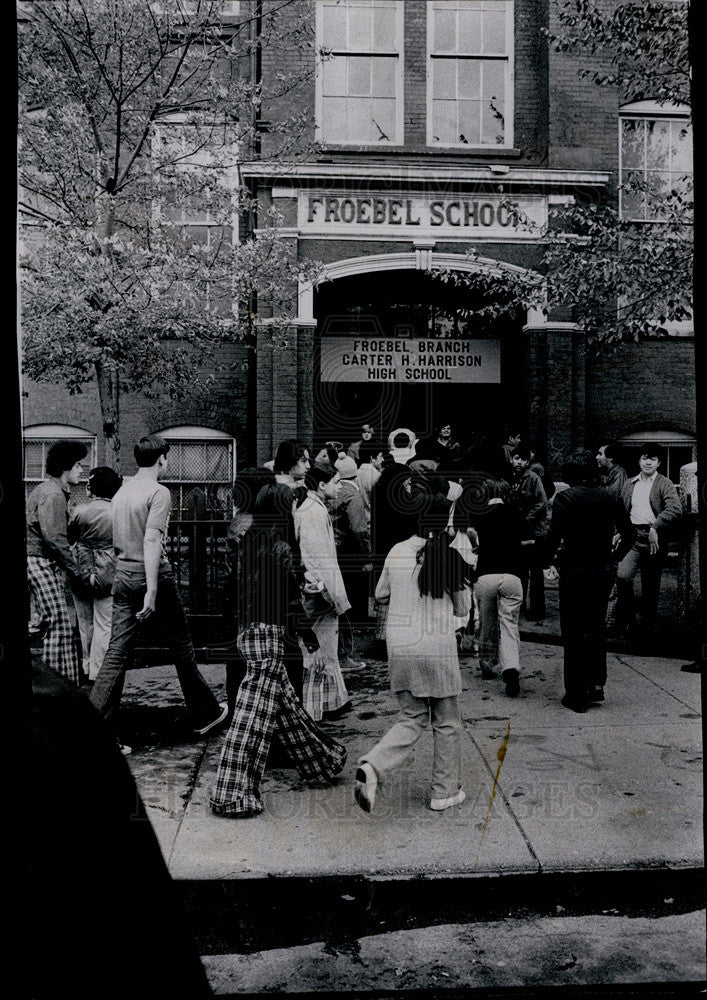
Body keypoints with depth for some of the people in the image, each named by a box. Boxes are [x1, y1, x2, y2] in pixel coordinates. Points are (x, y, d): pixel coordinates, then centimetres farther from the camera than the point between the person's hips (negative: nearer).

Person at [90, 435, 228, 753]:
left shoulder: (121, 491, 13)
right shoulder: (158, 492, -11)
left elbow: (117, 542, 17)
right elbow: (151, 541, -21)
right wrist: (152, 591, -25)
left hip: (122, 575, 7)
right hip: (152, 574, -6)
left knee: (116, 652, 4)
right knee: (181, 646, 8)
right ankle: (204, 715, 22)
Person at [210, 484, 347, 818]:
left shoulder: (248, 543, 8)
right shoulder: (280, 549, -13)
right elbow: (294, 603, -12)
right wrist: (313, 645, -6)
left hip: (246, 632, 9)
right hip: (267, 634, -9)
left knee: (285, 704, 19)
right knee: (254, 713, -4)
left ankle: (321, 759, 36)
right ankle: (233, 794, 0)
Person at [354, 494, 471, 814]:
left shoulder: (397, 552, 2)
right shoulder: (451, 557, -7)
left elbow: (380, 595, 16)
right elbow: (462, 608, 4)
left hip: (399, 647, 4)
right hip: (437, 648, -4)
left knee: (412, 719, 15)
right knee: (447, 722, 14)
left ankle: (372, 766, -7)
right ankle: (444, 792, 22)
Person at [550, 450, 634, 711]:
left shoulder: (565, 498, -9)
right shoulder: (610, 497, 5)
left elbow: (554, 536, -18)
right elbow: (628, 534, 4)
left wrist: (554, 558, -1)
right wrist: (613, 559, 14)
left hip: (574, 571, -4)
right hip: (605, 570, 4)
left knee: (573, 633, 5)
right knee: (597, 626, 21)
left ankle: (576, 695, 10)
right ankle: (596, 683, 17)